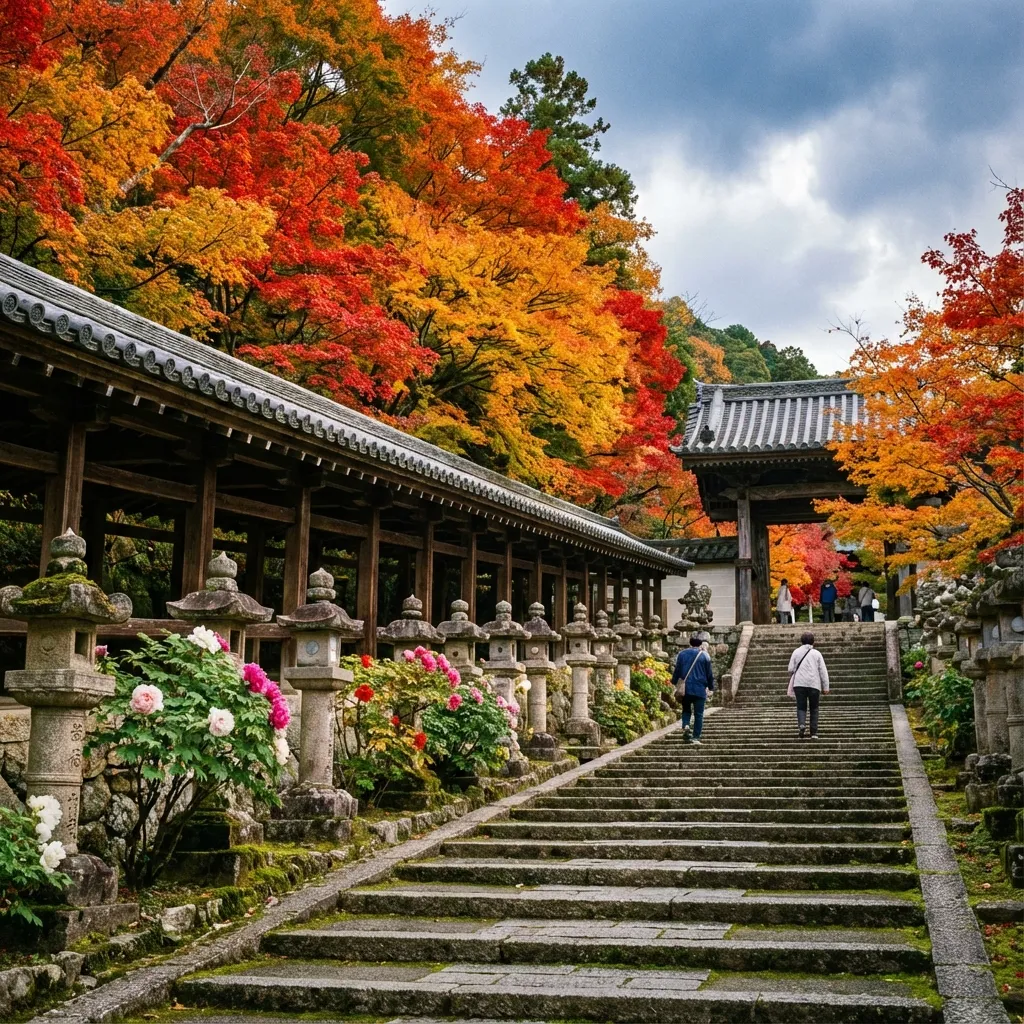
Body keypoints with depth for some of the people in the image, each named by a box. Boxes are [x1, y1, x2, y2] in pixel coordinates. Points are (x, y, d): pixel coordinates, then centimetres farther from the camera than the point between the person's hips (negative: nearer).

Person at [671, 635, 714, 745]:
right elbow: (710, 673, 4)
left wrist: (675, 683, 16)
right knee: (698, 714, 4)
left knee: (686, 710, 18)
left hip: (685, 689, 2)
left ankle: (685, 725, -9)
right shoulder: (705, 656, 1)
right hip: (700, 689, -2)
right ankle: (696, 737, -1)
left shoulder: (682, 654, 5)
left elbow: (677, 671, 6)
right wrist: (711, 687, 13)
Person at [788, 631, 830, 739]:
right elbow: (823, 671, 2)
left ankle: (801, 724, -24)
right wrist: (825, 687, 3)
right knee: (814, 709, 10)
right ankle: (814, 732, 5)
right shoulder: (816, 653, 7)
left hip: (799, 684, 0)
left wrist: (791, 679, 26)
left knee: (801, 707, 4)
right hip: (814, 684, 0)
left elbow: (791, 669, 6)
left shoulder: (796, 652, 9)